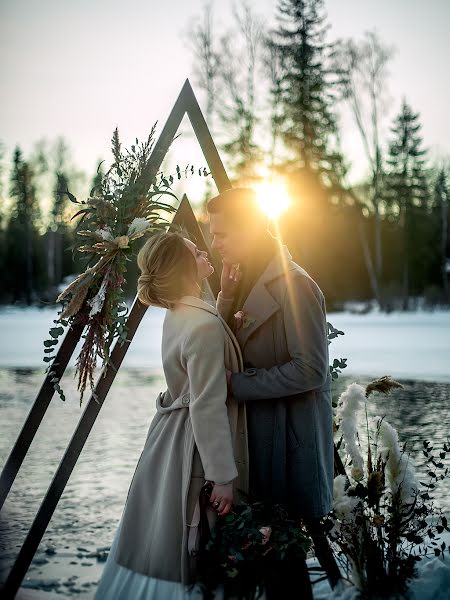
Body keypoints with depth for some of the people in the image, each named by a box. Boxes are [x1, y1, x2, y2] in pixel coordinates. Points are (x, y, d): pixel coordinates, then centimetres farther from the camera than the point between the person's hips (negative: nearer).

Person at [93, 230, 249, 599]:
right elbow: (208, 407, -23)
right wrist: (223, 476, -18)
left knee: (164, 538, 18)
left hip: (171, 435, 9)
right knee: (190, 550, 5)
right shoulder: (204, 324, -23)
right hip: (196, 444, -9)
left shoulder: (179, 313, 4)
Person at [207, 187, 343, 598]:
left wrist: (237, 383, -18)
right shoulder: (249, 278, 10)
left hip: (292, 437, -8)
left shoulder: (294, 285, -18)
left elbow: (310, 370, -22)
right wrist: (227, 296, -5)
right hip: (258, 433, 8)